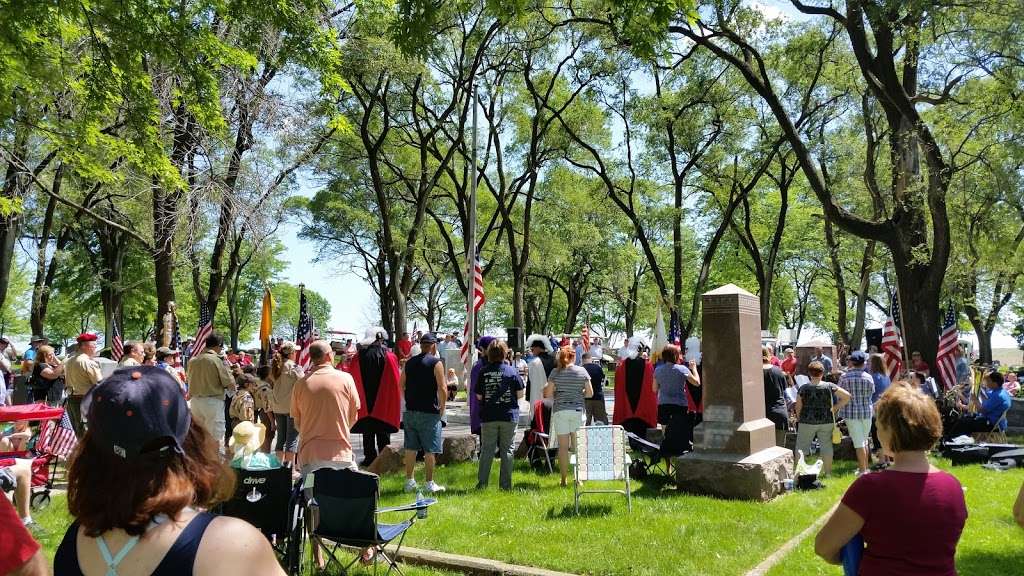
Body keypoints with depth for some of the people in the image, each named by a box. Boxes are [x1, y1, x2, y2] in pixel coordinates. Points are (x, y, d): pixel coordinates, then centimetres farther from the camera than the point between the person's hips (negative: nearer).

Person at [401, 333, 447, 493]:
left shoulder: (409, 363, 10)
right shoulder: (436, 363, -8)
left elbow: (401, 385, 14)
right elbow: (442, 389, -12)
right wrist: (442, 408, 0)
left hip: (410, 411, 6)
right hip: (429, 412, -5)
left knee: (410, 448, 11)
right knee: (430, 450, 2)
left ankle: (410, 482, 17)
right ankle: (430, 484, 6)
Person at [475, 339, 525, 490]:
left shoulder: (484, 372, -3)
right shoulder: (512, 371, -4)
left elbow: (479, 396, 1)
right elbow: (520, 394, -2)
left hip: (488, 417, 0)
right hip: (509, 416, 0)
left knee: (487, 450, 7)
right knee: (507, 450, 7)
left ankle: (482, 482, 8)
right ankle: (505, 484, 10)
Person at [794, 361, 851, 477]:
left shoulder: (803, 388, -8)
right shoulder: (829, 387, -4)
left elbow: (798, 407, -4)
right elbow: (847, 396, -5)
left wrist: (798, 419, 12)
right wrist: (834, 408, 2)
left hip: (807, 422, -1)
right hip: (826, 421, 2)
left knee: (801, 447, 7)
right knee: (826, 446, 12)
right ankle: (827, 472, 20)